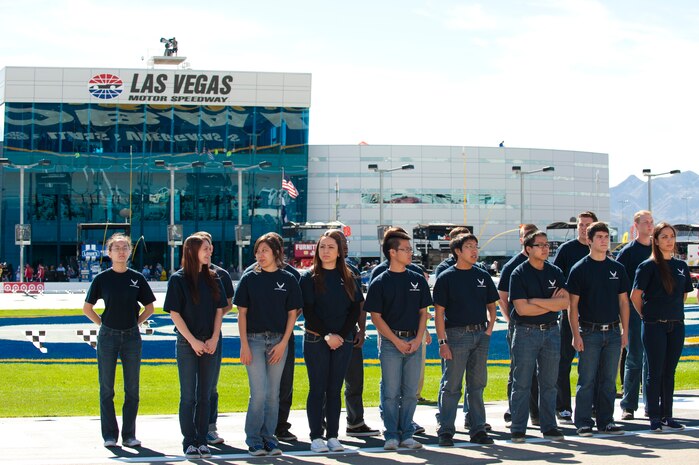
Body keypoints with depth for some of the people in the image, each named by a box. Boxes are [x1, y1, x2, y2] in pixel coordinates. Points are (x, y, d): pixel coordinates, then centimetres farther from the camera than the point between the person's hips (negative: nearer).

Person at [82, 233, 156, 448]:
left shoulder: (137, 278, 3)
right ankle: (109, 436, 9)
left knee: (132, 389, 4)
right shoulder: (102, 279, -1)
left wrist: (134, 323, 3)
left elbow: (149, 307, 13)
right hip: (107, 337, -1)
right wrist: (104, 323, 1)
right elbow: (87, 308, 7)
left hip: (131, 337, 1)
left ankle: (129, 435, 12)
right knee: (106, 389, 2)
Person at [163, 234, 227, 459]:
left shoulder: (213, 278, 8)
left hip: (209, 344, 4)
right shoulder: (178, 279, -4)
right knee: (188, 396, -1)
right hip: (187, 343, -4)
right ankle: (189, 442, 5)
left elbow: (219, 310, 8)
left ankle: (202, 441, 11)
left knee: (205, 395, 6)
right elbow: (175, 313, -7)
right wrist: (193, 341, -12)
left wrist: (214, 339, -5)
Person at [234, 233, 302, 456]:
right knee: (259, 393, -8)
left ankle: (268, 438, 15)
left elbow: (292, 314, 4)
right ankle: (253, 440, 3)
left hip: (278, 341, 1)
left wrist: (283, 343, -4)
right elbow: (242, 313, 2)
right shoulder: (250, 278, 2)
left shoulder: (288, 280, 3)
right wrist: (244, 344, -6)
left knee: (273, 394, 6)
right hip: (254, 339, -1)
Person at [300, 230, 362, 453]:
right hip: (316, 341, -3)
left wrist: (341, 335, -8)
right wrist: (326, 335, -14)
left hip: (343, 341, 3)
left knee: (335, 390, 6)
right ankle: (316, 437, 3)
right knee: (317, 389, -1)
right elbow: (308, 311, -6)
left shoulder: (347, 278, 8)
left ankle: (333, 436, 10)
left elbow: (355, 308, 4)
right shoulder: (309, 278, -1)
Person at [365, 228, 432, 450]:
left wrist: (418, 339, -4)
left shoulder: (418, 280, 9)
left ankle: (407, 434, 15)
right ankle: (391, 436, 7)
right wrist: (397, 341, -11)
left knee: (410, 392, 7)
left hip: (414, 342, 3)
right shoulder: (380, 282, -2)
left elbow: (423, 312, 10)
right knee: (391, 392, 0)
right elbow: (376, 317, -4)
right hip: (390, 342, -3)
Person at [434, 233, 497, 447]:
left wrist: (489, 329, 4)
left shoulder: (483, 276, 11)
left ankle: (478, 429, 16)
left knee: (477, 385, 10)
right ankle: (446, 431, 2)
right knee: (451, 386, -2)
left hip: (481, 335, 5)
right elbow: (439, 313, -5)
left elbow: (491, 306, 19)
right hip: (457, 335, -4)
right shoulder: (446, 278, -3)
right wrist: (442, 342, -11)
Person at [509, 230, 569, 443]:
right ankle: (518, 429, 4)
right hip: (526, 332, -4)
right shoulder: (519, 274, -5)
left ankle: (549, 427, 17)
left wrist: (536, 301, -12)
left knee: (549, 383, 9)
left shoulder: (555, 272, 8)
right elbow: (522, 308, -14)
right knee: (522, 384, -1)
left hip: (551, 331, 4)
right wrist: (551, 304, -8)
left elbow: (565, 302, -4)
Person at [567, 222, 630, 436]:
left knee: (609, 381, 8)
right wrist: (576, 335, -10)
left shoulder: (617, 268, 10)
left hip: (613, 332, 4)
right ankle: (583, 423, 5)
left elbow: (623, 302, 14)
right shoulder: (580, 269, -2)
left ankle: (606, 421, 15)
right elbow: (573, 305, -4)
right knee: (587, 380, -1)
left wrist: (624, 331, 7)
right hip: (589, 332, -4)